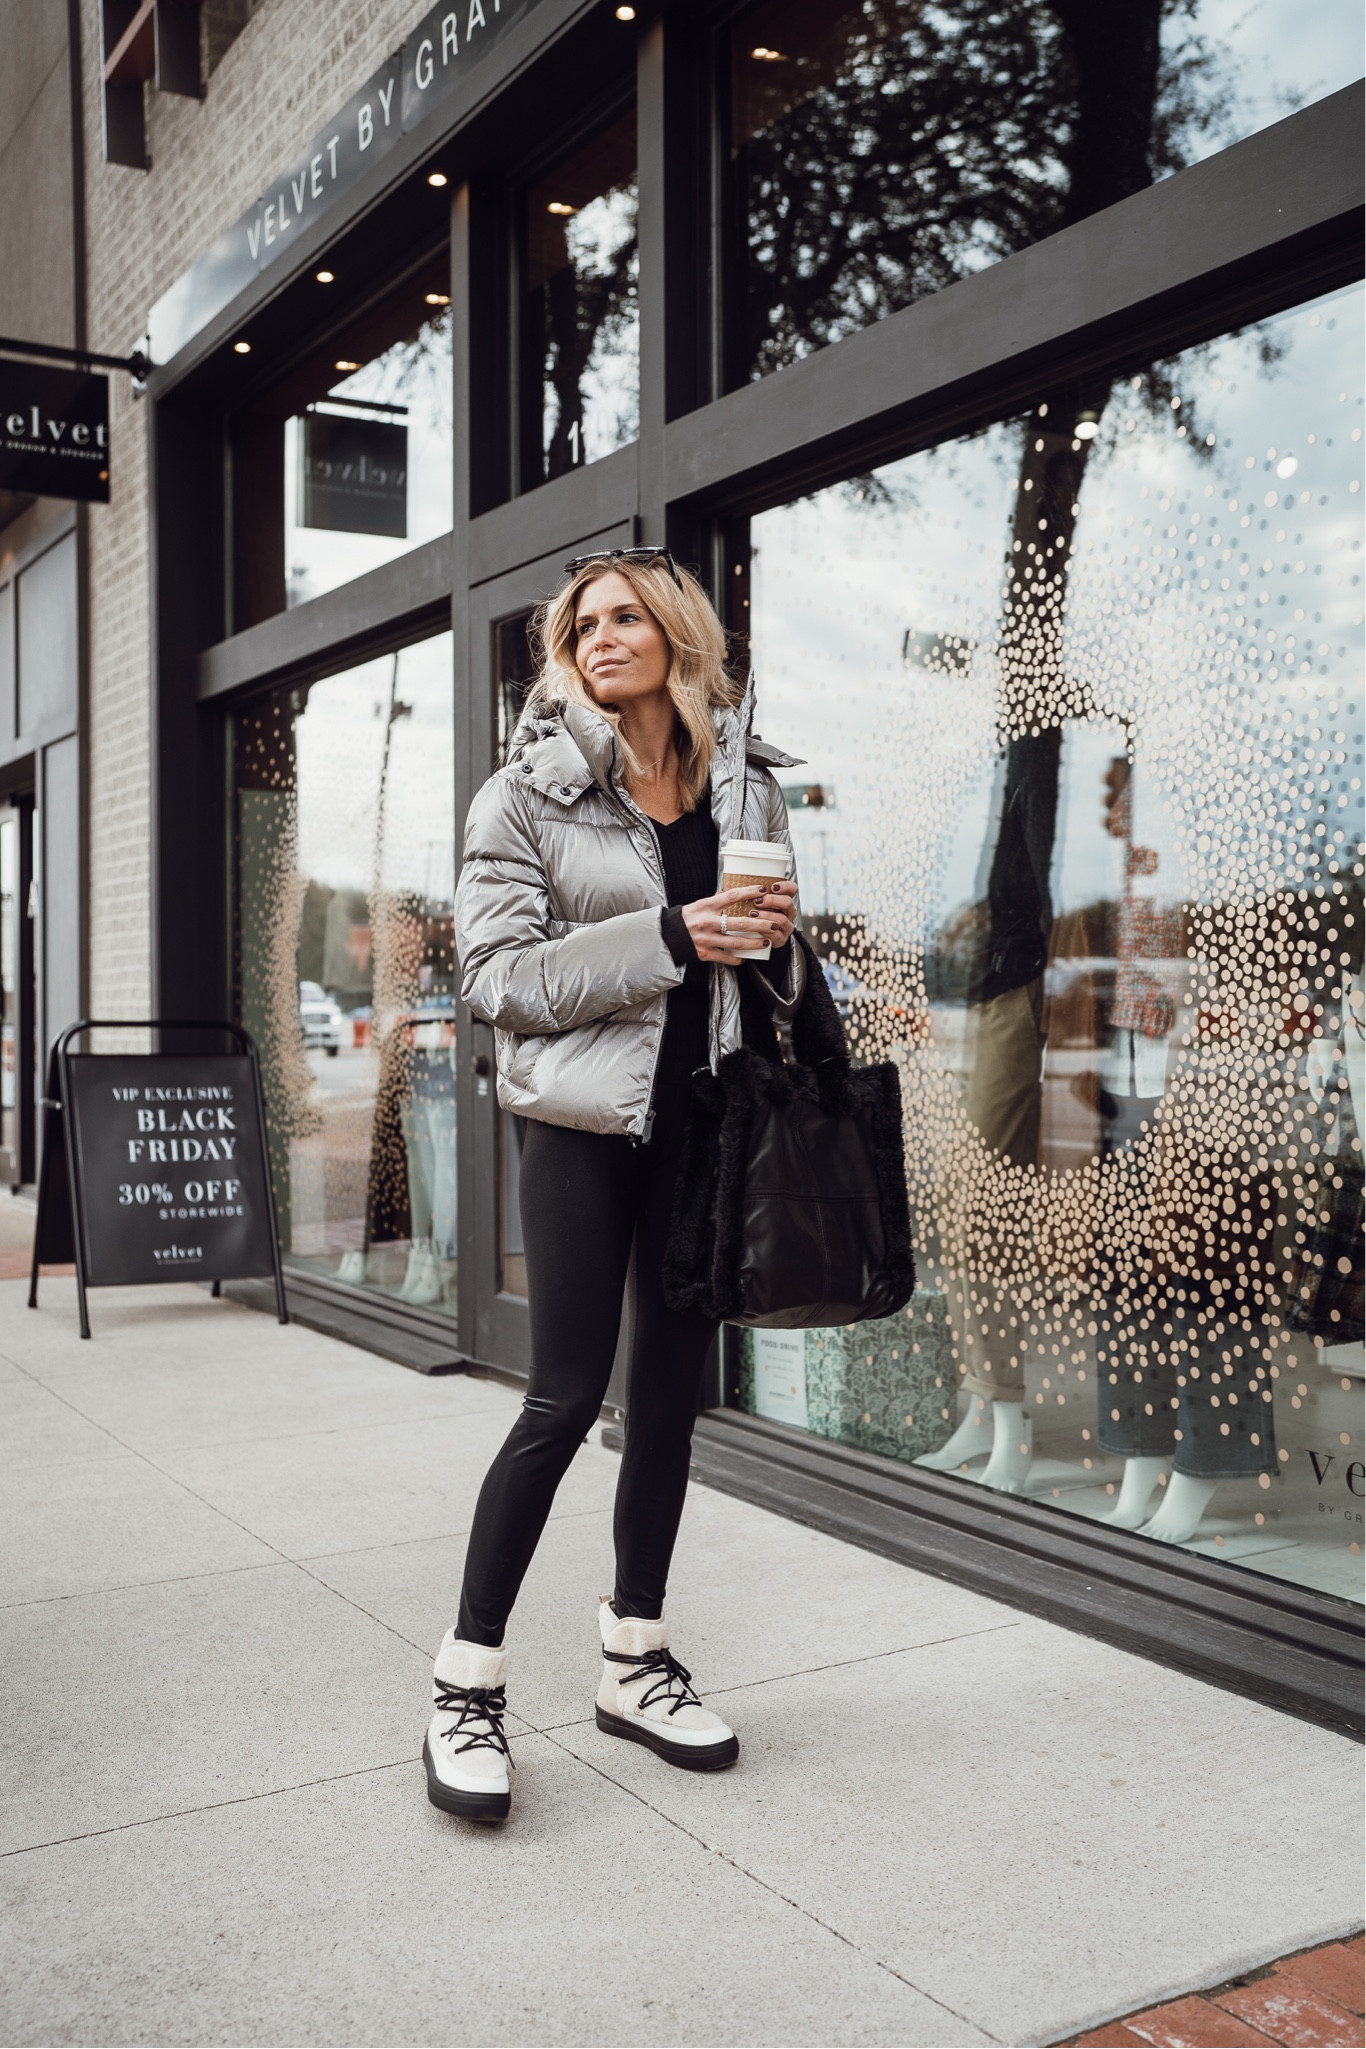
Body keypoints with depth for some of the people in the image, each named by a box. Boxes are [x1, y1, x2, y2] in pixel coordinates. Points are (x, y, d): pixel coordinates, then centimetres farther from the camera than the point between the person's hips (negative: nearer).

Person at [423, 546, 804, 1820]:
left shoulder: (745, 781, 10)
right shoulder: (530, 791, -2)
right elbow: (501, 975, -10)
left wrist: (773, 939, -5)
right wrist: (668, 938, -20)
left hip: (705, 1118, 5)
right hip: (587, 1120, -4)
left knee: (671, 1391, 11)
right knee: (567, 1397, -5)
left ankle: (634, 1662, 25)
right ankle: (466, 1684, 9)